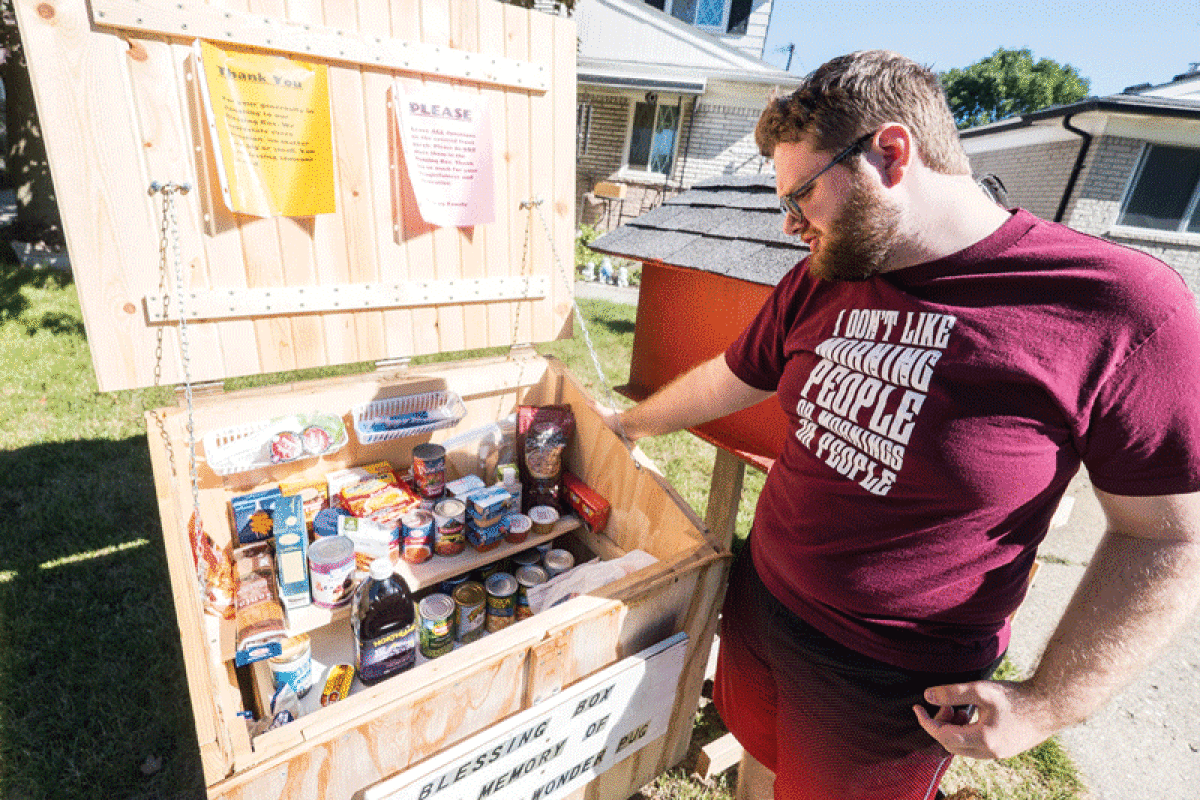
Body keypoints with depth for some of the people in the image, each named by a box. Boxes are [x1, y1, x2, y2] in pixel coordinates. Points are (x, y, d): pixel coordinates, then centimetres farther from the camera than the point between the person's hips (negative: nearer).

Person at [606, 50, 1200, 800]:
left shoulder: (1119, 306, -20)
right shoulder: (821, 281, -4)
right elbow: (729, 380, 8)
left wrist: (1048, 704, -15)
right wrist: (629, 424, 19)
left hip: (893, 680, -4)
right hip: (761, 600, 5)